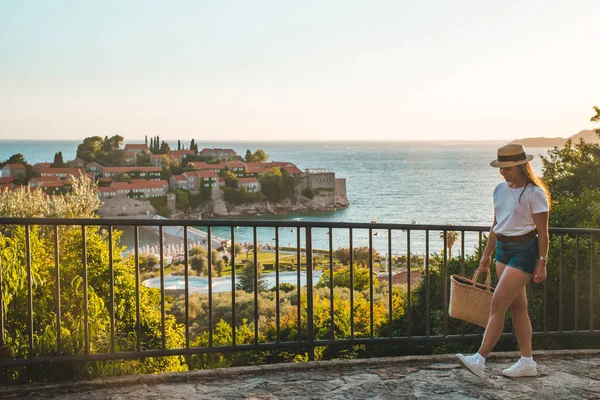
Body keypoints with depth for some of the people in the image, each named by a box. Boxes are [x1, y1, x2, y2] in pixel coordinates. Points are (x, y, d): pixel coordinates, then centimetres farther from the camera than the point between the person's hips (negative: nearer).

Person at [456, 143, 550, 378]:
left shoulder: (534, 193, -11)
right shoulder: (500, 190, 10)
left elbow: (542, 231, -10)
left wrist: (542, 263, -12)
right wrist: (486, 255, 18)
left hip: (524, 250, -8)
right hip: (503, 249, 8)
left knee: (498, 302, -13)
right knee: (517, 306, 11)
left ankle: (480, 359, -13)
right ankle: (527, 363, 18)